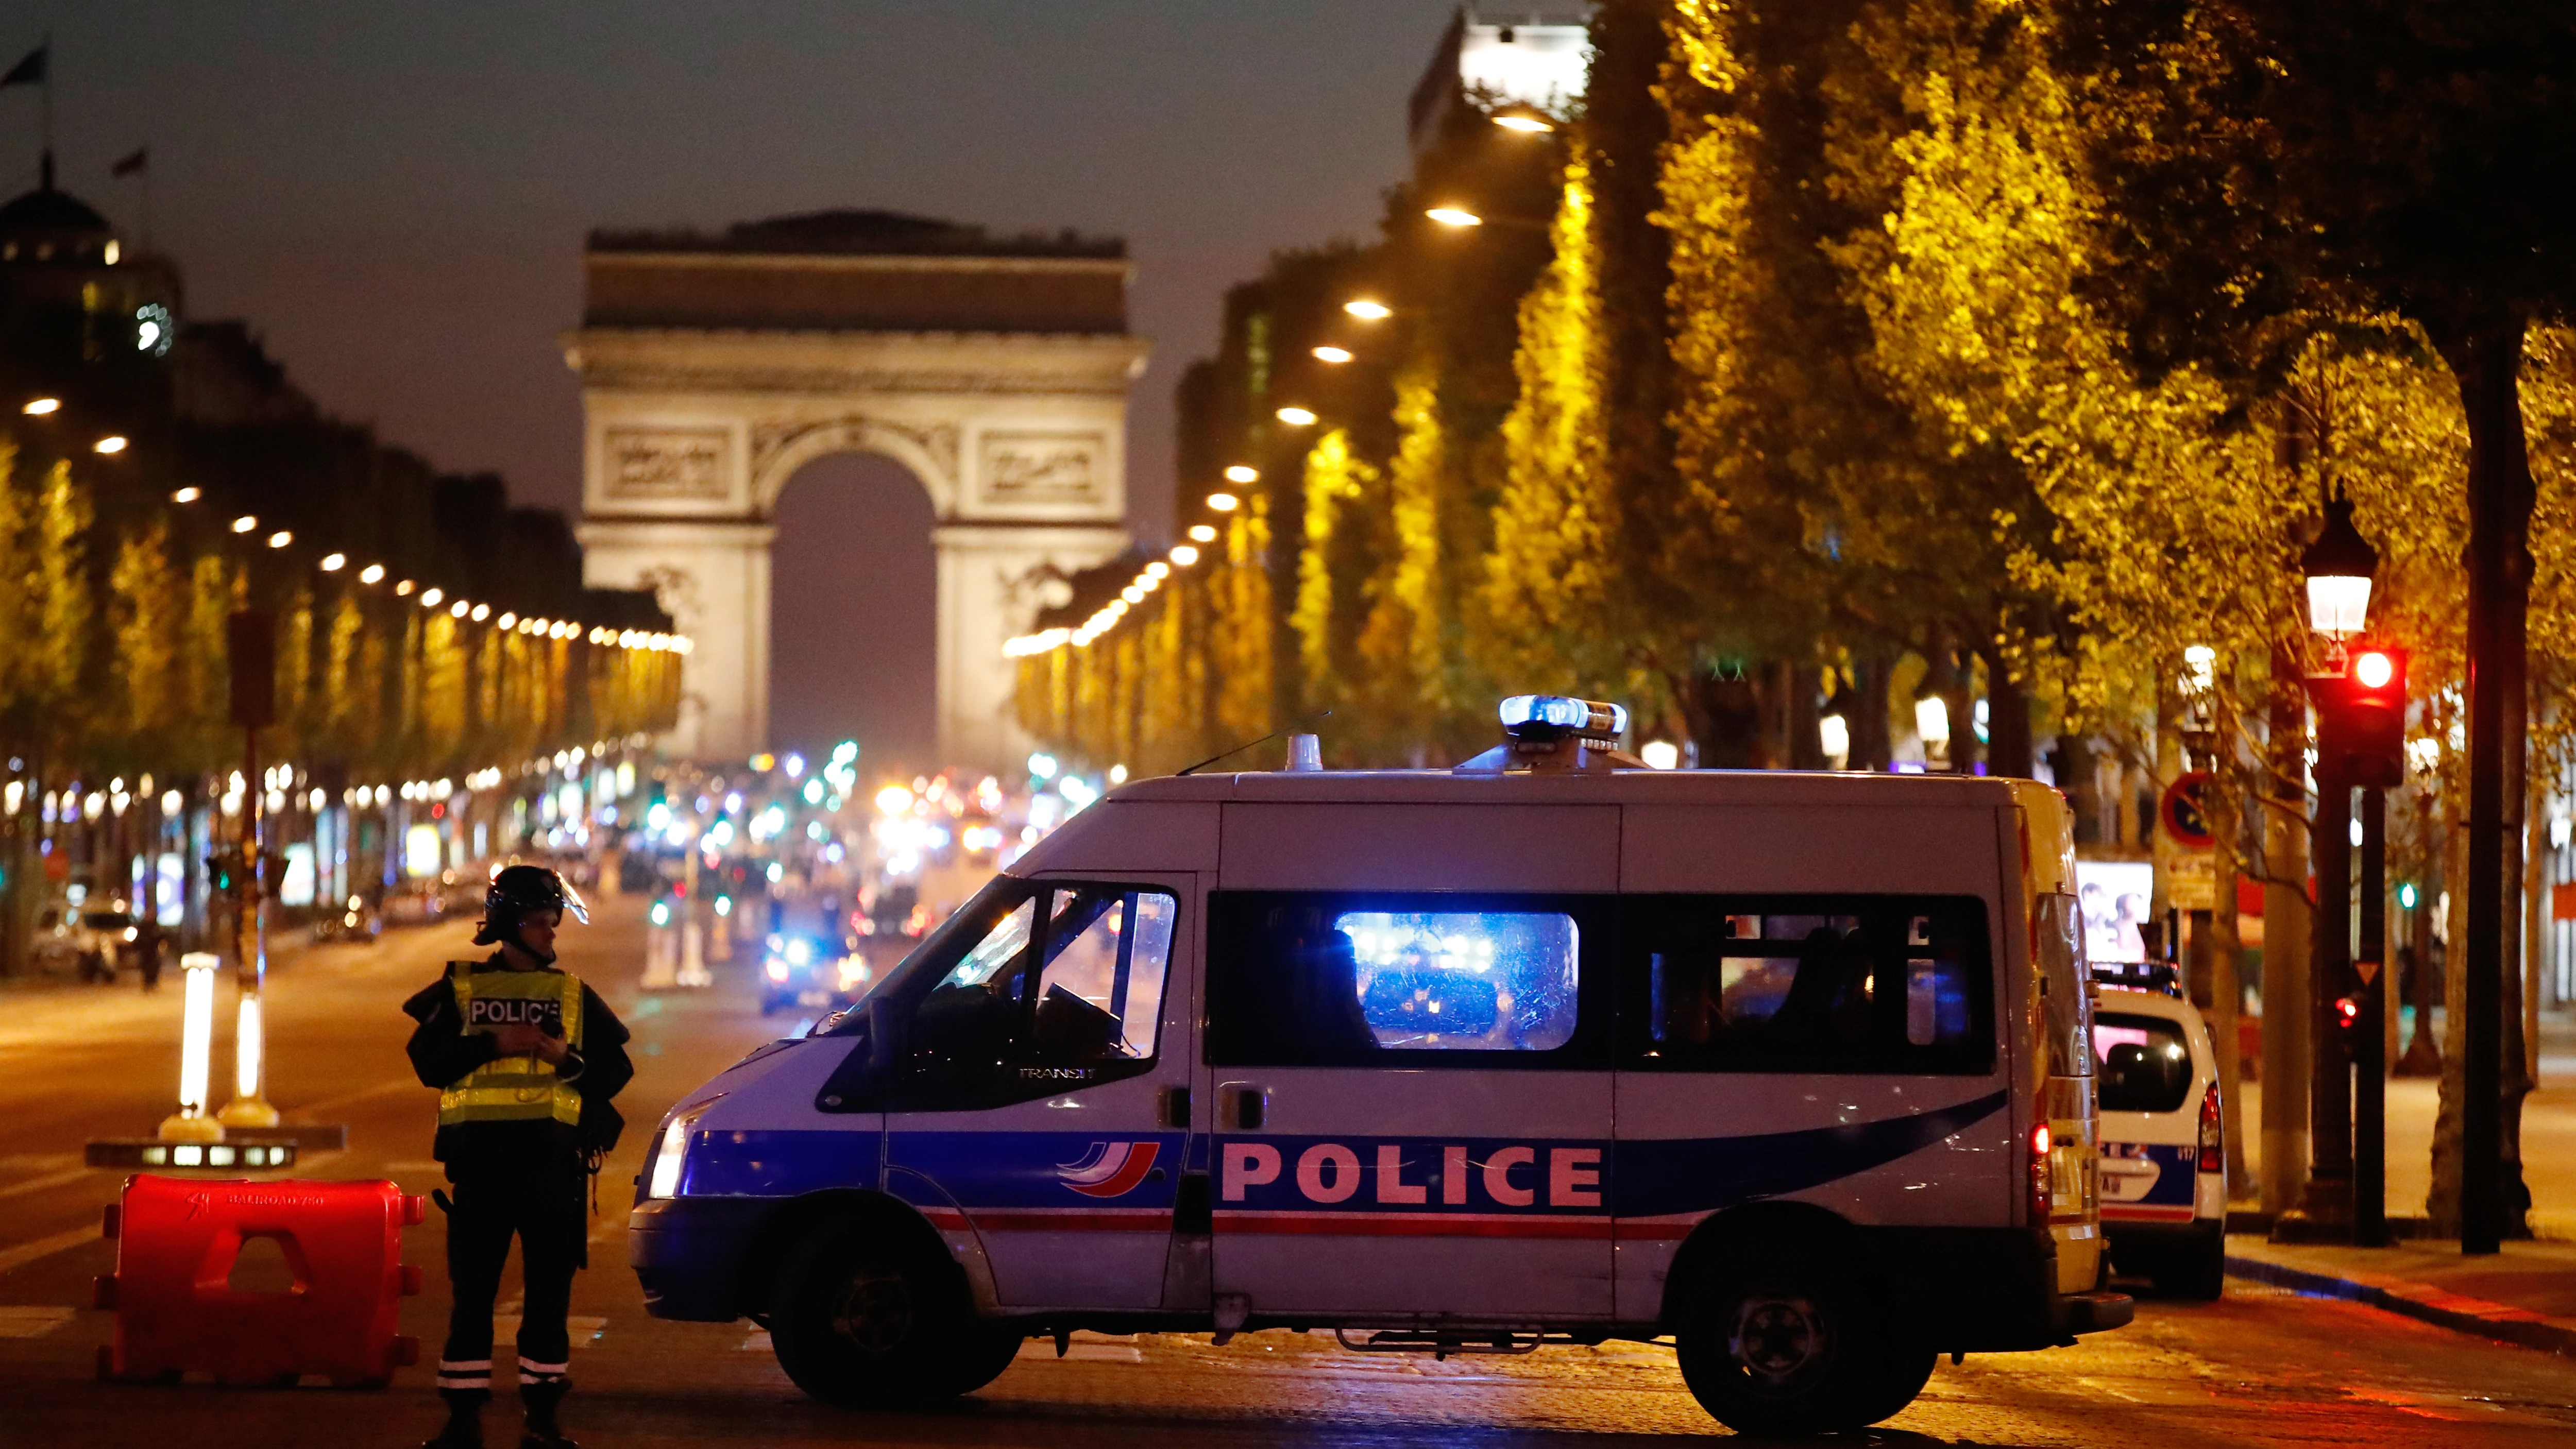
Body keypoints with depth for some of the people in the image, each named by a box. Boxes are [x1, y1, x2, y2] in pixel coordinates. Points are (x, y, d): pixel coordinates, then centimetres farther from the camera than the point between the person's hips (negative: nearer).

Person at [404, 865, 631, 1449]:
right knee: (472, 1292, 1)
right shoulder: (459, 989, 9)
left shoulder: (574, 996, 12)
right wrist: (493, 1044, -12)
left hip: (549, 1159, 1)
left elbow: (615, 1070, 7)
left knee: (549, 1293, 1)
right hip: (479, 1156, -1)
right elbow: (427, 1061, -1)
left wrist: (565, 1057, -11)